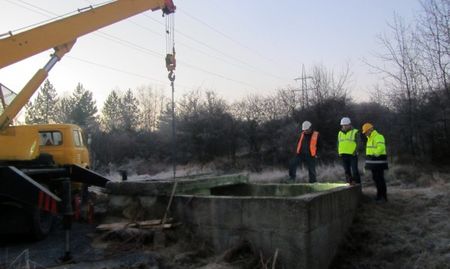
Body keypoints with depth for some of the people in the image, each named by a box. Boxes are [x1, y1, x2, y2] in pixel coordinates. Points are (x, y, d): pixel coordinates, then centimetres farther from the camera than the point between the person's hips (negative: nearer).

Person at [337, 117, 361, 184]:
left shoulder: (355, 132, -1)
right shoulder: (340, 133, 15)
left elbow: (358, 143, -5)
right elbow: (338, 143, 19)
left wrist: (355, 152, -15)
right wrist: (339, 152, 6)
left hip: (352, 154, -5)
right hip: (343, 155, 5)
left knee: (354, 170, -6)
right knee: (347, 171, 8)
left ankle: (357, 185, 1)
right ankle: (349, 183, 15)